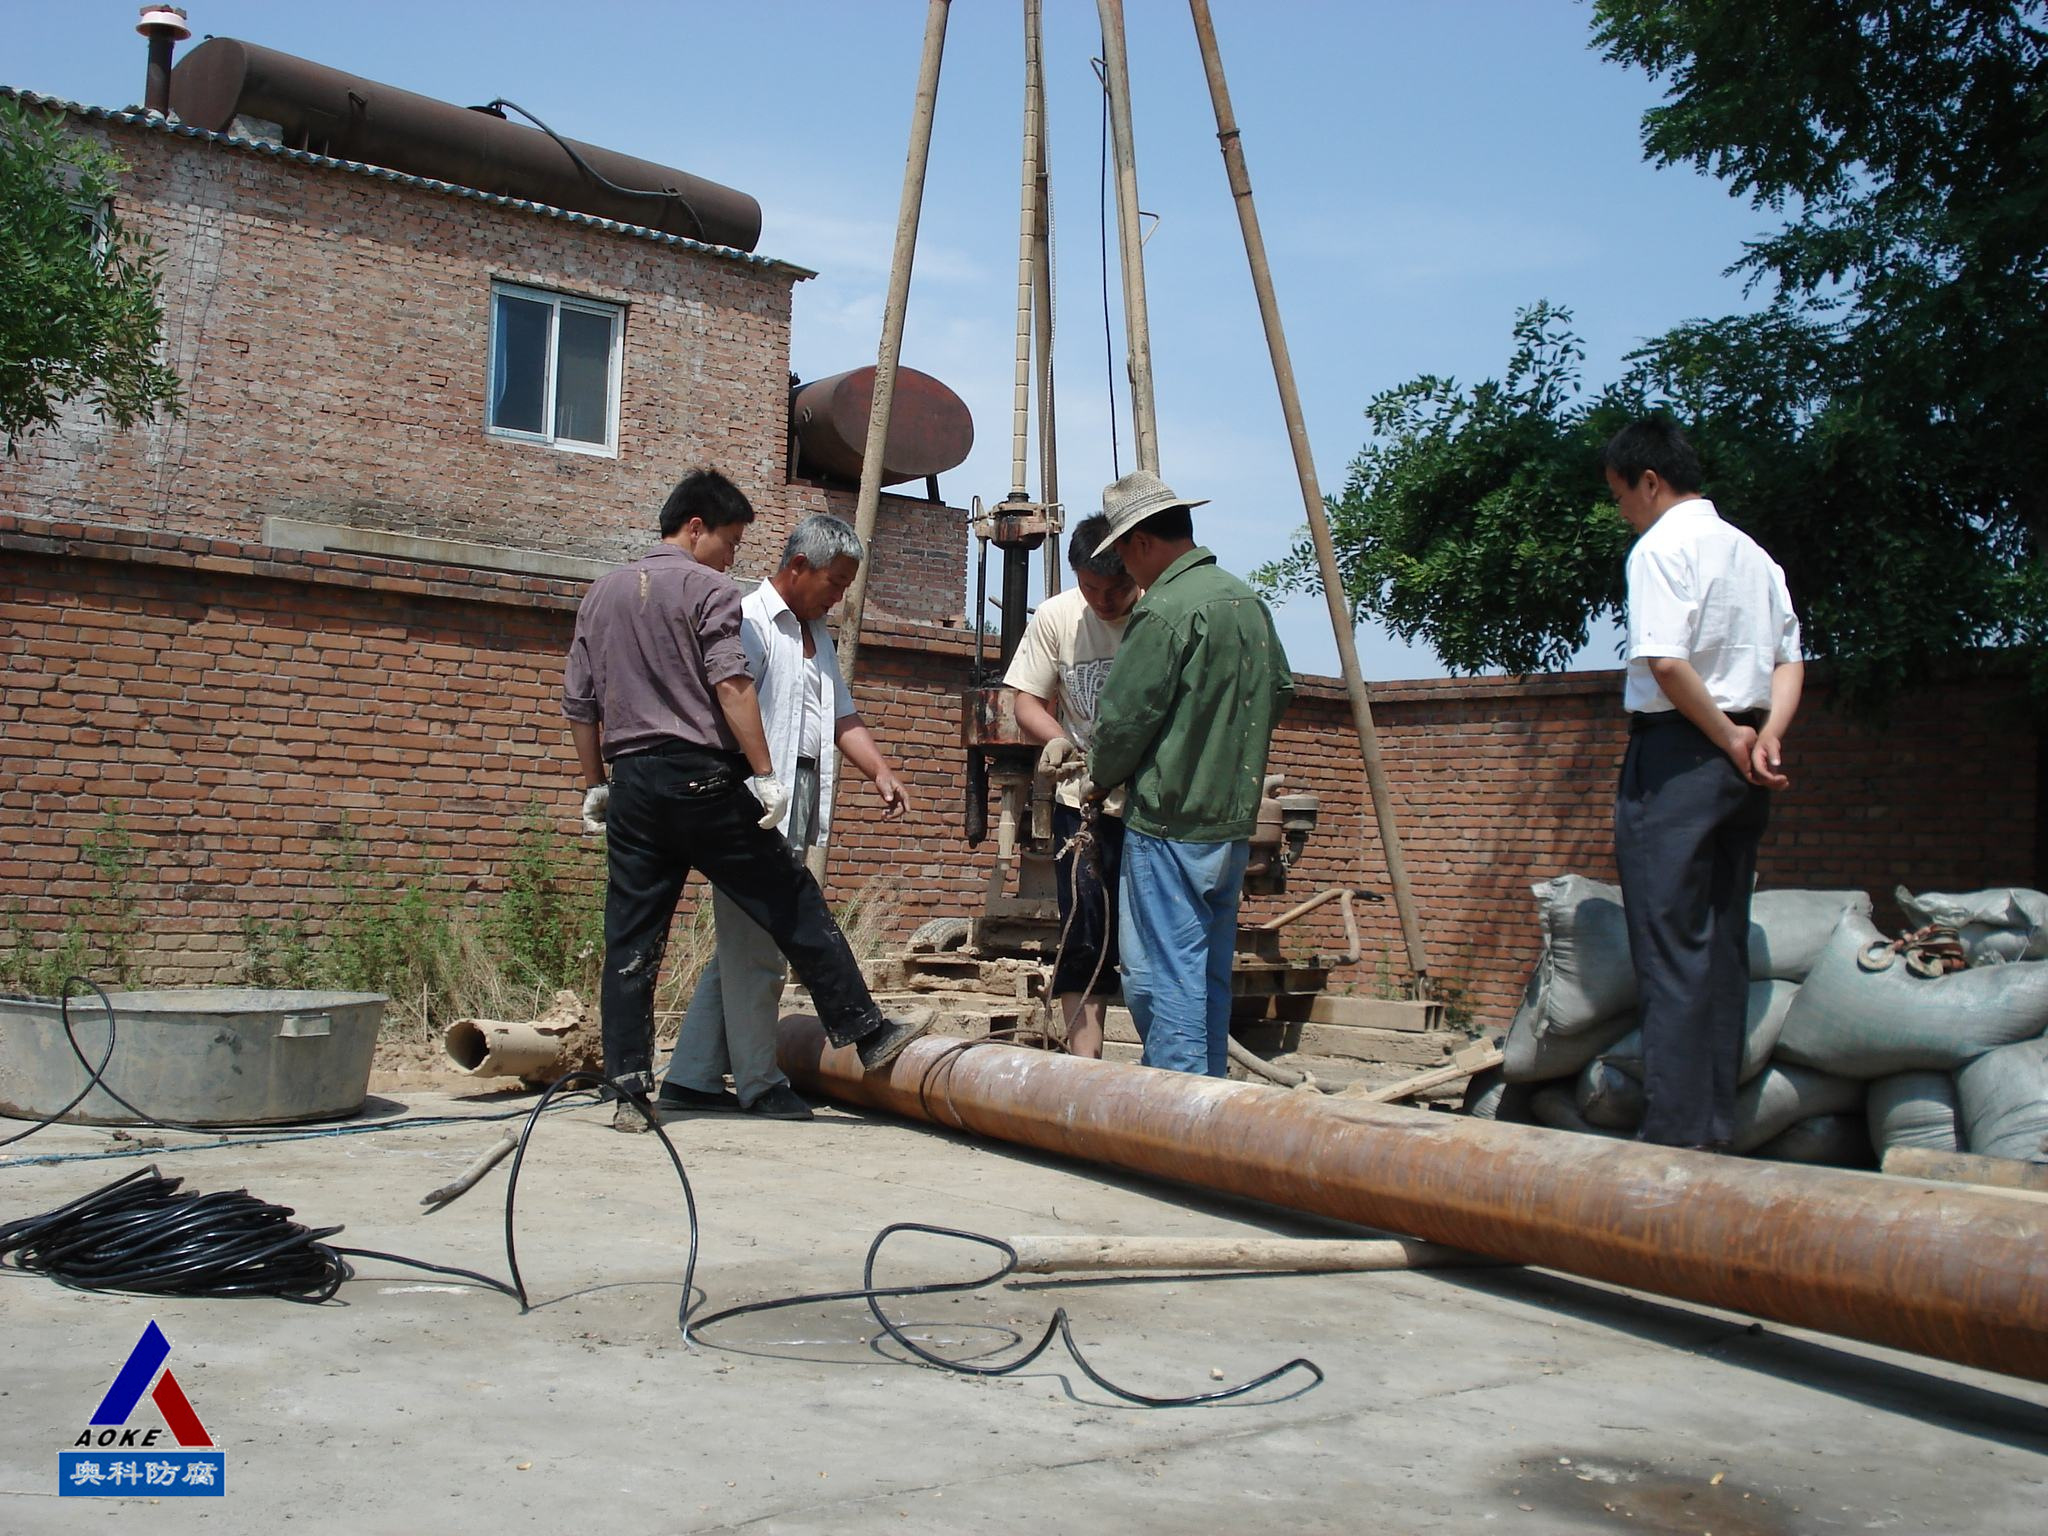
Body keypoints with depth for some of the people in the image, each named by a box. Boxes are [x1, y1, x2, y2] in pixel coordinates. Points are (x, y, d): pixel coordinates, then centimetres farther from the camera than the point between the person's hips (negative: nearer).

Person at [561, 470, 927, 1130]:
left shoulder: (602, 592, 16)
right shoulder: (708, 588, -4)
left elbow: (578, 701, 17)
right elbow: (731, 685, -15)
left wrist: (596, 784, 23)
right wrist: (765, 774, -14)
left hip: (631, 784, 6)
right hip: (702, 778, -6)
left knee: (631, 942, 6)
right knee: (794, 905, 3)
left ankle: (629, 1090, 6)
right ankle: (866, 1033, 8)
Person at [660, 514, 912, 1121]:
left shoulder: (818, 637, 23)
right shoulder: (750, 621, -6)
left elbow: (843, 716, 23)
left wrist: (880, 771, 7)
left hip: (798, 809, 9)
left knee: (742, 945, 10)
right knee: (756, 946, -6)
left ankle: (692, 1076, 15)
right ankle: (758, 1082, 3)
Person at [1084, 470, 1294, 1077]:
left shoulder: (1163, 611, -16)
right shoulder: (1249, 602, 10)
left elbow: (1123, 720, -14)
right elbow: (1279, 690, 20)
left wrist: (1100, 777, 5)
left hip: (1169, 822, -9)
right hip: (1235, 818, 9)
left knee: (1160, 972, -3)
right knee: (1210, 969, 15)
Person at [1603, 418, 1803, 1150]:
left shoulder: (1661, 546, -9)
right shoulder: (1754, 554, 18)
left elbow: (1665, 662, -21)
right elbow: (1789, 660, 14)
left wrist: (1727, 736, -11)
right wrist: (1766, 734, -1)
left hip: (1677, 755, -8)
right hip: (1740, 768, 8)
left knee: (1669, 945, -6)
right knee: (1723, 942, 11)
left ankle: (1676, 1130, -5)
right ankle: (1717, 1124, 15)